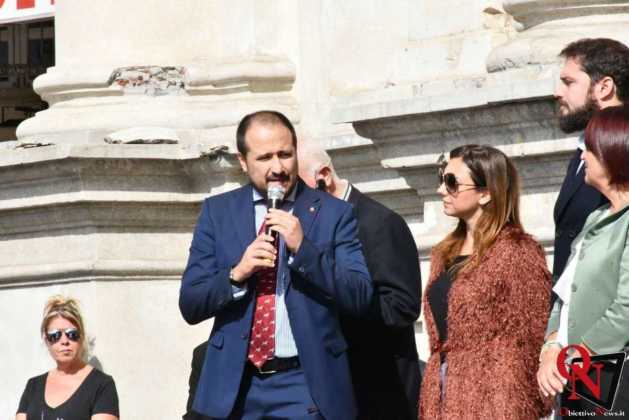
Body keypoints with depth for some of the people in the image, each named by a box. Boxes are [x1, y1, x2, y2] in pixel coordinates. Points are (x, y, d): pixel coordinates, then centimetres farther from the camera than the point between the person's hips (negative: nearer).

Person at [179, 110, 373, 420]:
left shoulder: (333, 213, 1)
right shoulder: (217, 212, 7)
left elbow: (360, 299, -6)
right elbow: (190, 306, 4)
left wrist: (304, 248, -16)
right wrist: (236, 274, -14)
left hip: (306, 386, -2)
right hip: (235, 385, 2)